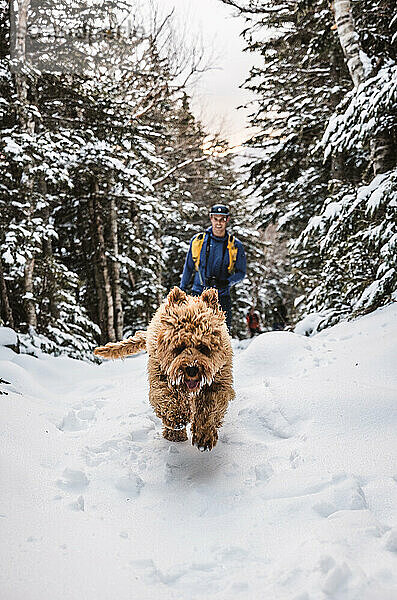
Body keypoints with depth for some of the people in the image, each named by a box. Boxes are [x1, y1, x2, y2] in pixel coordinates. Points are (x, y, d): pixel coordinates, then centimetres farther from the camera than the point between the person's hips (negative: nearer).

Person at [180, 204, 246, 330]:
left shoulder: (235, 245, 1)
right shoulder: (197, 240, 3)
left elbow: (241, 272, 5)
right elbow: (188, 267, 15)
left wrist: (226, 282, -14)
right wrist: (182, 289, 16)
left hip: (222, 296, 0)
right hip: (199, 293, 0)